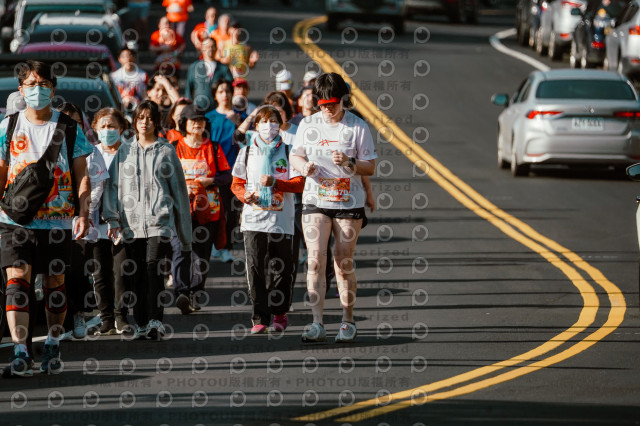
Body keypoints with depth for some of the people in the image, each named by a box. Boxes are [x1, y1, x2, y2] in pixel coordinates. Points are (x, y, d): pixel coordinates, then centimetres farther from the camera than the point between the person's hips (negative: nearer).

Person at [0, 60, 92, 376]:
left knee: (55, 281, 7)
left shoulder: (69, 129, 4)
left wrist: (83, 213, -5)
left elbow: (81, 175, 5)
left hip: (58, 219, 0)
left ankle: (52, 347, 24)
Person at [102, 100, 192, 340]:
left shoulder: (166, 152, 10)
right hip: (131, 223, 3)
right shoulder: (124, 152, 16)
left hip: (160, 221, -3)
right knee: (136, 274, 0)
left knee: (154, 264, -19)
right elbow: (113, 186, 12)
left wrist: (185, 236, 10)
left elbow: (179, 190, 11)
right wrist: (112, 219, -3)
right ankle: (141, 324, 6)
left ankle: (155, 321, -23)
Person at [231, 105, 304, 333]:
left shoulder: (287, 151, 5)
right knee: (254, 268, -7)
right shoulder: (247, 151, 10)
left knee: (280, 269, 3)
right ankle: (259, 317, -5)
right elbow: (237, 183, 13)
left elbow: (299, 184, -1)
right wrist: (245, 195, -8)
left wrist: (275, 182, -15)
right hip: (253, 219, 1)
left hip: (281, 219, -1)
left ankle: (279, 313, 20)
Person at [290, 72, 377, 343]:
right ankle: (317, 324, -10)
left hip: (349, 202, -2)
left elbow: (370, 167, -1)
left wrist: (349, 163, -20)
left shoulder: (358, 127, -2)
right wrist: (304, 166, -11)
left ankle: (348, 321, 15)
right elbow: (295, 156, 12)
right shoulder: (308, 125, 5)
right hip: (315, 201, 2)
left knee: (344, 263, 2)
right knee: (315, 260, -9)